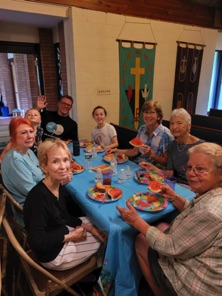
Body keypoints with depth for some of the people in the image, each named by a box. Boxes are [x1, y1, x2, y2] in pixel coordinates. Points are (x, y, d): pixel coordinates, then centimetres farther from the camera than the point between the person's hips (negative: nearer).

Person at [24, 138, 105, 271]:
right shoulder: (39, 197, -32)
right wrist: (70, 236, -20)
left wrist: (87, 226, -5)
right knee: (104, 240, 3)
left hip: (60, 234, 8)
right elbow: (37, 241, -30)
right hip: (53, 254, -7)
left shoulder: (59, 187, -7)